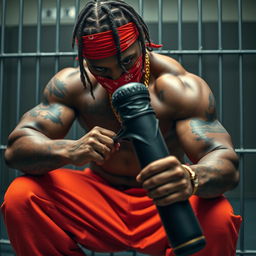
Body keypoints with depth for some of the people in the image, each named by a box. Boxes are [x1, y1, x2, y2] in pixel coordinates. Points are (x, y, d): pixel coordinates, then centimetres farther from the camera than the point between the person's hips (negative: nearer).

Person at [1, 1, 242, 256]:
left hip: (164, 203, -1)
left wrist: (190, 178, -50)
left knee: (219, 218, -33)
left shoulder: (180, 87, -17)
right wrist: (70, 151, -40)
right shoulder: (73, 84, -10)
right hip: (98, 200, 2)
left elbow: (227, 163, -25)